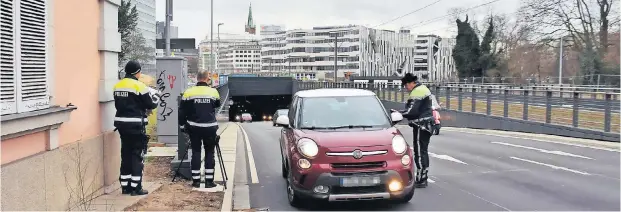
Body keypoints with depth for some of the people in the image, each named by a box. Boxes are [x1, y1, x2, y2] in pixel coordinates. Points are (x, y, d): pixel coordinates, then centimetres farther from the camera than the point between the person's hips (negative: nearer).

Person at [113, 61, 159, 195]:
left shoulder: (118, 86, 9)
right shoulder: (139, 86, -13)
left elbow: (118, 104, 15)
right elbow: (151, 104, -9)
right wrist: (156, 97, 12)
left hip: (121, 123, 7)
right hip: (135, 125, -7)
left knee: (126, 154, 14)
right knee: (137, 154, 1)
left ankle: (125, 186, 19)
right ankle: (136, 187, 2)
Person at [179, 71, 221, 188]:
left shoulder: (188, 92, -3)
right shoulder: (213, 91, -3)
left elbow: (182, 111, 0)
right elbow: (217, 104, 17)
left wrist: (182, 125, 11)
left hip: (194, 127, 1)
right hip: (210, 127, 0)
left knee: (196, 152, 8)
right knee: (209, 153, 8)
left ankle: (196, 180, 10)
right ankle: (209, 180, 8)